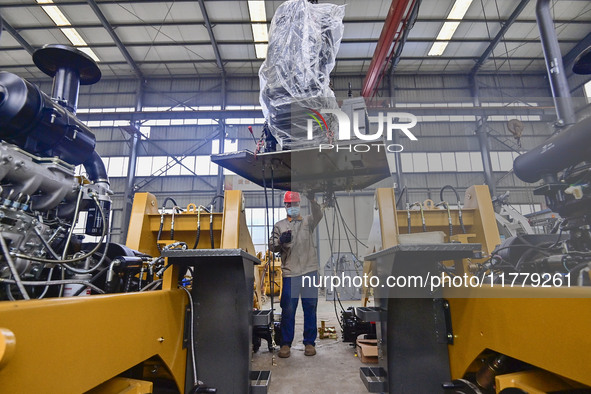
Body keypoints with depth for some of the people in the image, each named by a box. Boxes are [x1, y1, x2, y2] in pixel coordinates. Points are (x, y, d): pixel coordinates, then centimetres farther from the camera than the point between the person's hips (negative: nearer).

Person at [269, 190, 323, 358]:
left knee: (310, 307, 7)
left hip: (309, 270, 1)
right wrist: (281, 241, -17)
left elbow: (318, 215, -11)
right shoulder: (279, 225, 12)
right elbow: (272, 246, 6)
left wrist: (312, 200, -30)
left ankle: (309, 342, 19)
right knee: (288, 308, 3)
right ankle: (286, 344, 16)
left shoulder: (307, 221, 10)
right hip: (290, 272, 0)